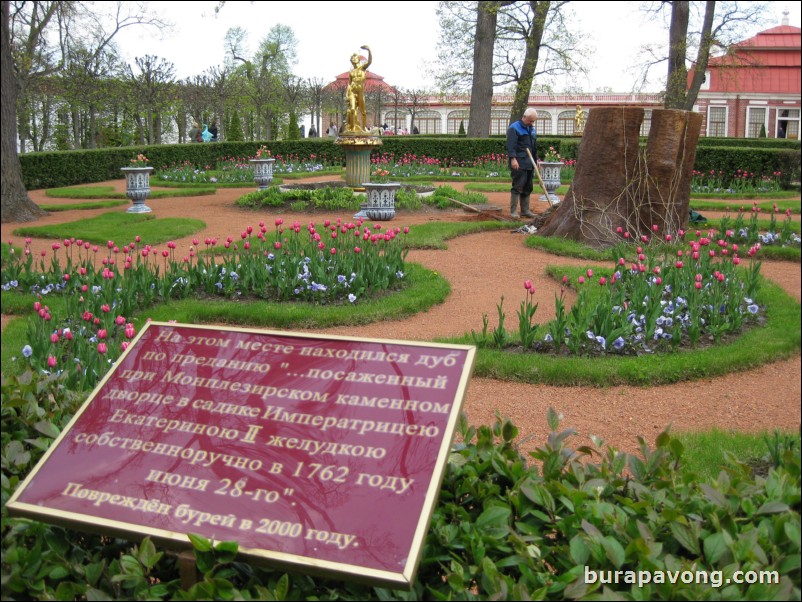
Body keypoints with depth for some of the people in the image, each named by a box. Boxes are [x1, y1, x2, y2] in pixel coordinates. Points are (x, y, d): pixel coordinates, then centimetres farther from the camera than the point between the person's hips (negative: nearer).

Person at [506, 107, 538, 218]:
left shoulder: (532, 129, 19)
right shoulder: (514, 128, -7)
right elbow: (511, 145, -16)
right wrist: (513, 159, -25)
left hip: (529, 163, 8)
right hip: (518, 163, -8)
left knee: (528, 187, 9)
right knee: (517, 186, -8)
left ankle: (525, 210, 16)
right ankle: (513, 211, -4)